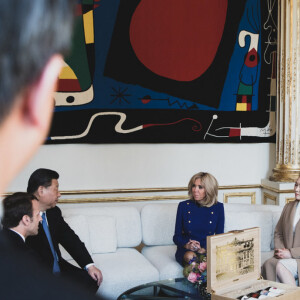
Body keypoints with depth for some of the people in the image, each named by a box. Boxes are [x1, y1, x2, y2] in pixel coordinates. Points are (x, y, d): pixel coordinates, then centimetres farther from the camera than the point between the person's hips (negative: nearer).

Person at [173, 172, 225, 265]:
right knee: (190, 256, -35)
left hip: (208, 250, 0)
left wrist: (204, 249, -17)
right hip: (186, 250, 0)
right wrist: (187, 245, -19)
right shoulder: (184, 206, 1)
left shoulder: (218, 207, 1)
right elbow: (177, 237, 4)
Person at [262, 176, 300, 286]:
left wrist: (291, 253, -15)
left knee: (280, 265, -31)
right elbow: (278, 233, 19)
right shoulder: (288, 207, 16)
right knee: (268, 264, -25)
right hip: (287, 257, 5)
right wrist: (280, 250, -1)